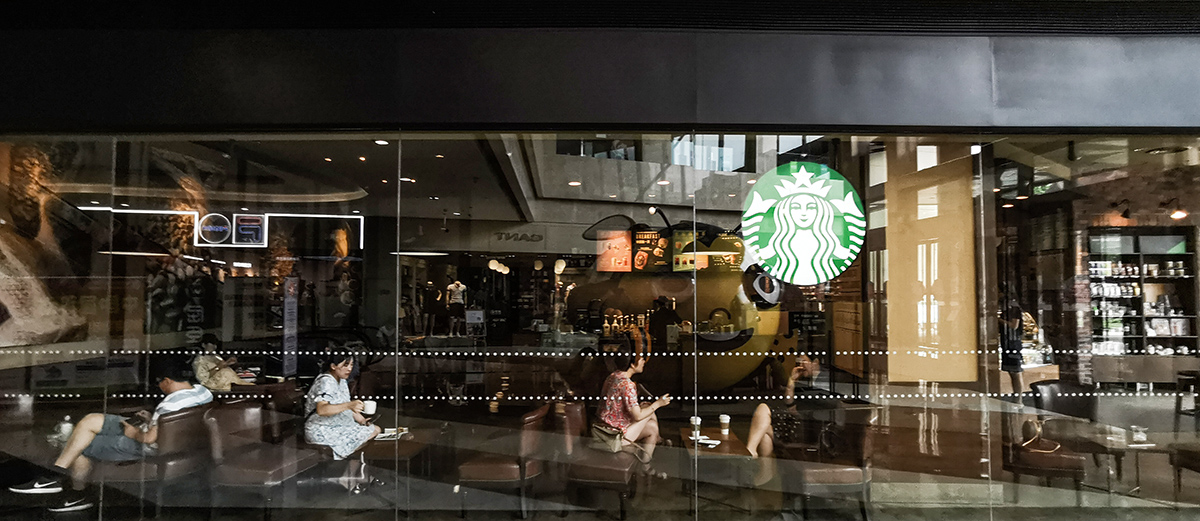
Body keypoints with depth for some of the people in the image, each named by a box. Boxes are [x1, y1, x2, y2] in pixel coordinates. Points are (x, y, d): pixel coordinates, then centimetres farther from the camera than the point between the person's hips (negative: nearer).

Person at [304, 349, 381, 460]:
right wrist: (349, 405, -46)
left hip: (340, 426, 10)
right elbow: (321, 410, -35)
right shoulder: (325, 382, -19)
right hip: (322, 432, -10)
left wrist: (362, 420, 4)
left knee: (376, 429, 1)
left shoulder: (342, 381, 11)